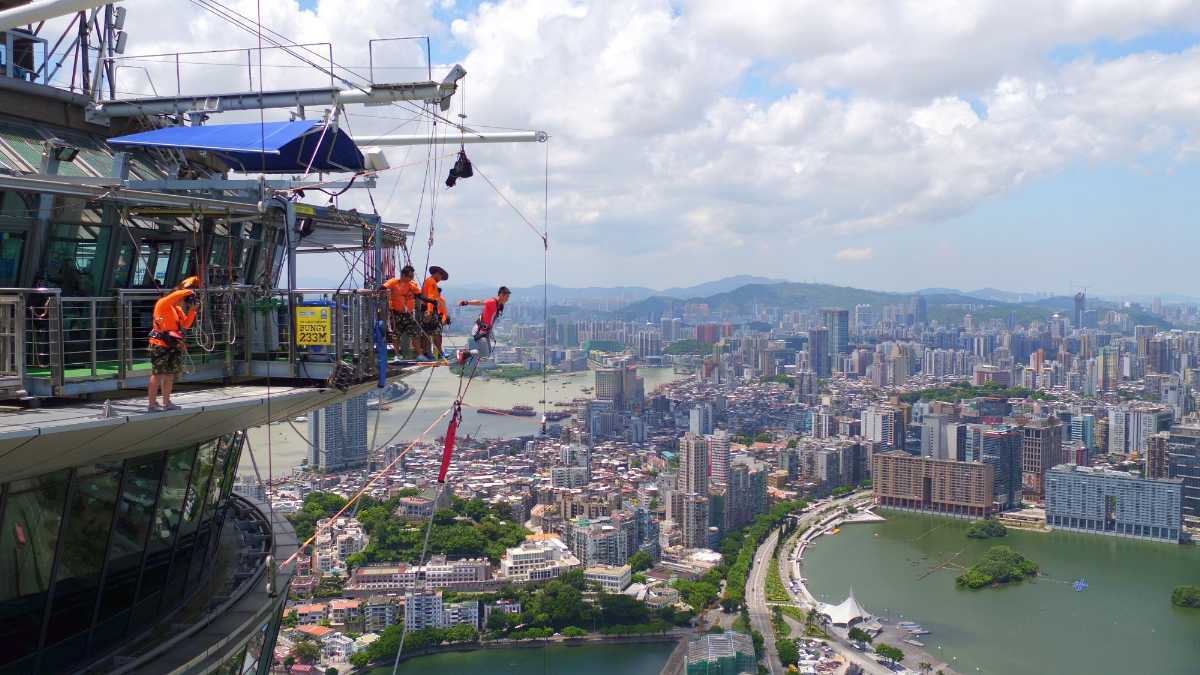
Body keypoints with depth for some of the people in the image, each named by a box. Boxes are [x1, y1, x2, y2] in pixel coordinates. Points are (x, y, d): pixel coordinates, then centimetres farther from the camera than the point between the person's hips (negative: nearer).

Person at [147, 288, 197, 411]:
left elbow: (186, 324, 15)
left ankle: (166, 402, 23)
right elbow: (176, 295, -27)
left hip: (172, 345, 9)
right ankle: (152, 404, -6)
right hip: (160, 345, -9)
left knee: (170, 375, 13)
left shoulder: (178, 309, 16)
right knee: (157, 374, -8)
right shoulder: (162, 304, -9)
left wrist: (192, 310, 6)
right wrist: (189, 291, -13)